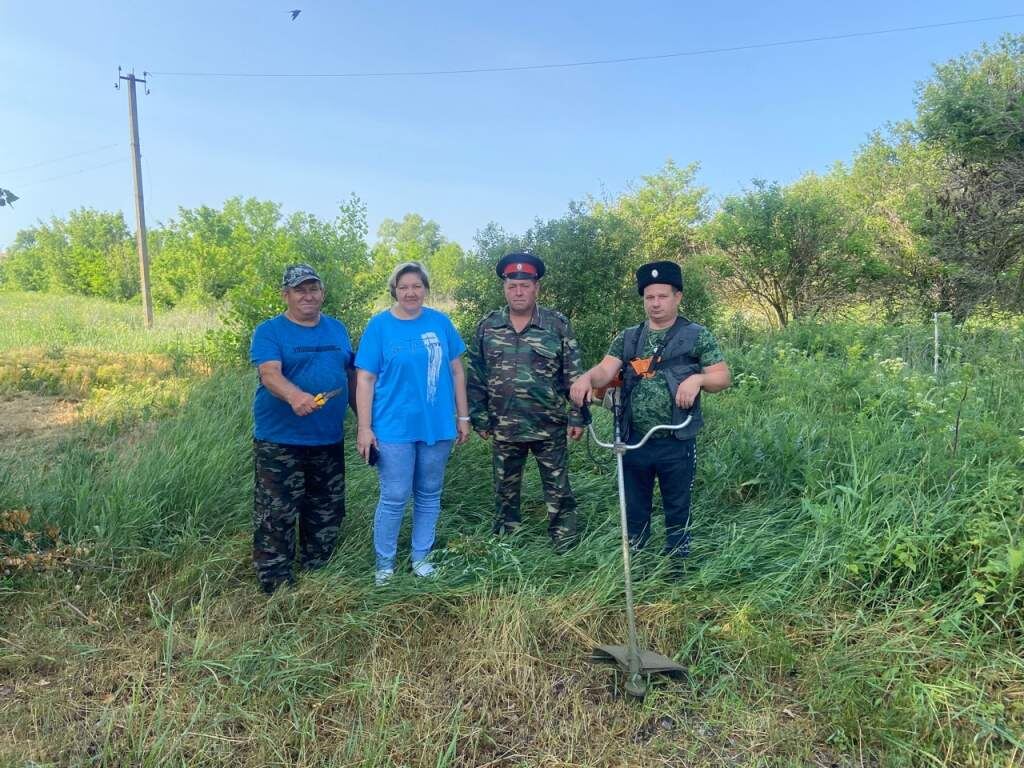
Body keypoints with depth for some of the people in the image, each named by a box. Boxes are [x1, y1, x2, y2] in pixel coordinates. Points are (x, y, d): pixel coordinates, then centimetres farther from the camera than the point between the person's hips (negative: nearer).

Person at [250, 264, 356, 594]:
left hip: (329, 441, 5)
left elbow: (351, 376, 16)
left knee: (327, 514, 15)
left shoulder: (337, 329, 10)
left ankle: (317, 575, 33)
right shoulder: (269, 331, -6)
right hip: (279, 442, -5)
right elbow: (270, 374, -23)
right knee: (276, 515, 0)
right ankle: (275, 586, 13)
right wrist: (295, 395, -43)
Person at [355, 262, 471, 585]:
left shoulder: (440, 322, 3)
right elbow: (365, 379, -5)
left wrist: (463, 416, 8)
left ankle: (421, 556, 29)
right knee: (394, 498, 1)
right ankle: (385, 563, 19)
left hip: (437, 426, 3)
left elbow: (456, 371, 9)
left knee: (429, 495, 13)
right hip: (394, 428, -3)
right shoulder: (379, 325, -3)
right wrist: (364, 428, -9)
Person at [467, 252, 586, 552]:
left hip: (550, 426, -2)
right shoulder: (487, 326, 2)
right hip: (503, 428, 2)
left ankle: (565, 547, 22)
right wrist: (479, 418, 2)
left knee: (558, 490, 8)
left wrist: (577, 416, -7)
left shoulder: (558, 324, -4)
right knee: (505, 490, 15)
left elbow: (574, 375, -3)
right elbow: (476, 377, 5)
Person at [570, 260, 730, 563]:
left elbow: (723, 376, -1)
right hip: (634, 441, 3)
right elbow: (605, 370, -5)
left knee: (677, 511, 12)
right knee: (633, 511, 15)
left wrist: (697, 378, -21)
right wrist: (587, 377, -27)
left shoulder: (697, 336, -1)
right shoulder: (627, 338, 8)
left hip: (677, 443, -3)